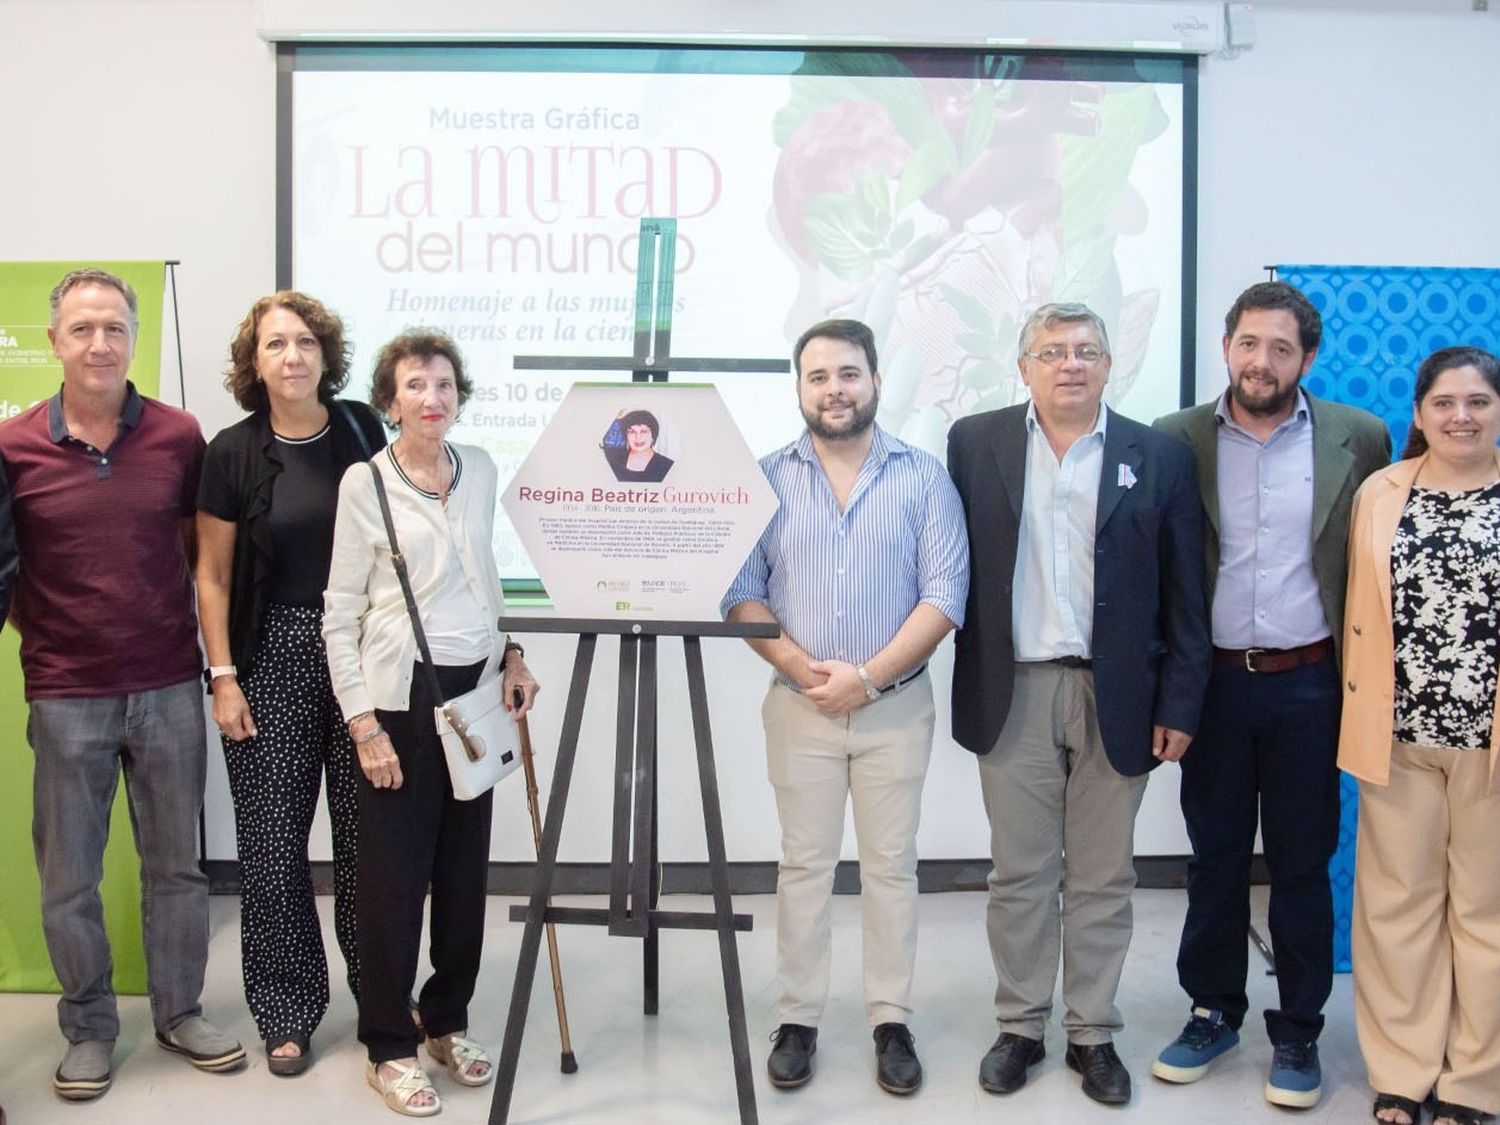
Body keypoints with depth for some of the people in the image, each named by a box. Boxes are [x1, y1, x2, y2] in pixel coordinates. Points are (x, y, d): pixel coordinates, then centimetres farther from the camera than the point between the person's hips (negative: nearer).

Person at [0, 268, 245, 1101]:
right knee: (68, 878, 10)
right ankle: (89, 1029, 28)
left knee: (176, 864, 13)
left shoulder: (179, 436, -3)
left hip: (168, 688, 1)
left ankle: (180, 1013, 30)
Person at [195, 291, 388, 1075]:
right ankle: (286, 1011, 19)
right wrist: (223, 677, -6)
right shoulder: (233, 453, -3)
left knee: (366, 832, 7)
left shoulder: (361, 430, 2)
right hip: (273, 657, -1)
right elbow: (213, 577, 1)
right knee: (273, 843, 4)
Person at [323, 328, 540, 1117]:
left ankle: (448, 1021, 28)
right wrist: (363, 721, -11)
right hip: (401, 693, -4)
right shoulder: (364, 482, -7)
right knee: (394, 873, 2)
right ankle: (389, 1048, 16)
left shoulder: (480, 470, 7)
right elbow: (340, 612, -7)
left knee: (465, 866, 11)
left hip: (475, 685, 5)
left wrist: (512, 654, 8)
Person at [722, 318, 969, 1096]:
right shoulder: (766, 479, 2)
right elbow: (740, 593, -2)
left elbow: (944, 594, -7)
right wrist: (800, 667, -16)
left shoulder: (923, 478, -1)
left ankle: (892, 1023, 19)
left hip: (896, 707, -1)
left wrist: (868, 676, -16)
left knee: (891, 865, 7)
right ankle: (797, 1020, 19)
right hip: (799, 707, 1)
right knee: (803, 864, 9)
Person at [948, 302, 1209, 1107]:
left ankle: (1093, 1033, 24)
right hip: (1013, 692, 0)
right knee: (1018, 873, 9)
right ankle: (1019, 1027, 24)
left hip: (1117, 696, 0)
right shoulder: (975, 443, 3)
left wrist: (1180, 705, -1)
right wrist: (967, 684, -2)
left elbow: (1183, 596, 2)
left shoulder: (1159, 457, 2)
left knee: (1102, 878, 10)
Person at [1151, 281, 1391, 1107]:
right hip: (1212, 681, 1)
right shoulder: (1177, 439, -1)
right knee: (1213, 856, 13)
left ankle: (1298, 1032, 24)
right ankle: (1213, 1011, 29)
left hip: (1307, 684, -1)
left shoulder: (1359, 440, -1)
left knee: (1301, 863, 9)